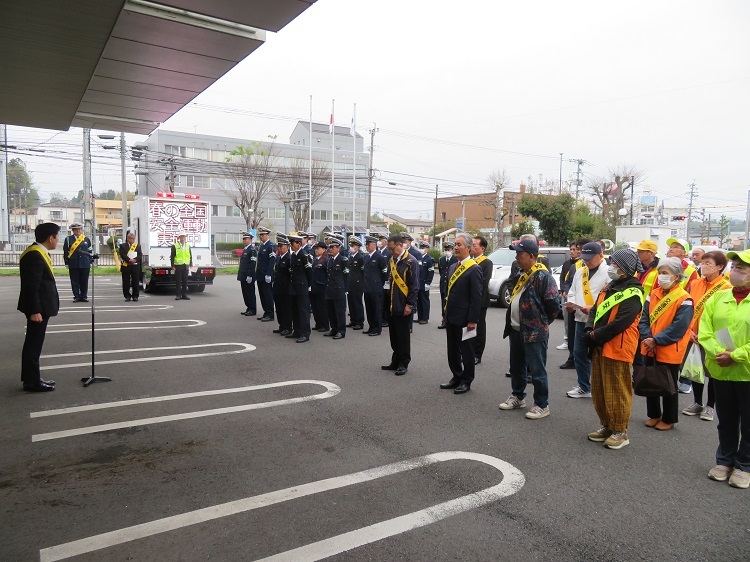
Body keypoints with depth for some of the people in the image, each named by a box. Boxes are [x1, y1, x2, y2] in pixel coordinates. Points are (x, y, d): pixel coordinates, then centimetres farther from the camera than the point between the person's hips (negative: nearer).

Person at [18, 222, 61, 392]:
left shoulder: (37, 252, 11)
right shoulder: (34, 255, -20)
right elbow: (31, 286, -23)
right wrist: (35, 311, -23)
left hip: (40, 306, 10)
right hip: (38, 308, -10)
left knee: (33, 344, 16)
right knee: (34, 345, -2)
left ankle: (31, 377, 26)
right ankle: (32, 382, 7)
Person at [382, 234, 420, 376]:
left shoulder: (411, 262, -11)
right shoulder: (392, 260, 11)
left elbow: (414, 286, -13)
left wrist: (409, 305, -16)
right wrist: (387, 301, 12)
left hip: (403, 306, -7)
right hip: (391, 305, 7)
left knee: (403, 335, 2)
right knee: (394, 335, 14)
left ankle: (403, 363, 13)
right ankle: (395, 361, 25)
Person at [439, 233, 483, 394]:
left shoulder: (474, 269, -13)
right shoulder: (453, 267, 13)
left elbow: (476, 297, -16)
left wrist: (472, 320, -18)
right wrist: (445, 314, 15)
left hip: (464, 319, -8)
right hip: (451, 318, 8)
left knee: (466, 351, 6)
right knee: (452, 351, 16)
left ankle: (466, 381, 19)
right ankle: (456, 377, 30)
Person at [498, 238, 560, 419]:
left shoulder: (543, 277, -17)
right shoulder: (521, 275, 12)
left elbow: (553, 305, -18)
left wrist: (541, 323, -4)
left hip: (534, 333, -9)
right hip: (516, 330, 9)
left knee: (537, 370, 1)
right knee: (516, 366, 19)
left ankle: (542, 405, 13)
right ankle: (518, 397, 34)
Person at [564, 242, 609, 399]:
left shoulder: (608, 273, -11)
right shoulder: (580, 272, 15)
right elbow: (573, 292, 22)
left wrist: (594, 308, -24)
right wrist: (571, 303, 3)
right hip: (581, 320, 8)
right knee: (579, 354, 14)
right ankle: (583, 387, 28)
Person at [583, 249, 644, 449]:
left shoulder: (632, 294, -13)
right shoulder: (608, 287, 16)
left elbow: (618, 324, -21)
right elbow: (595, 311, 15)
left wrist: (594, 336, -15)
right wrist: (589, 331, -3)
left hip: (618, 349, -9)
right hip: (599, 347, 9)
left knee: (617, 392, 0)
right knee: (599, 391, 15)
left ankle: (620, 431, 12)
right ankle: (606, 425, 28)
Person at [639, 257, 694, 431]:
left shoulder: (684, 299, -13)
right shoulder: (653, 294, 4)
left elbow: (678, 328, -19)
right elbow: (643, 319, 1)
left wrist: (656, 340, -22)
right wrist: (647, 338, -14)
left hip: (670, 351, -5)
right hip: (650, 349, 5)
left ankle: (668, 419, 25)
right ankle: (654, 415, 31)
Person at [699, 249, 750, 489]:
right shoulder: (717, 298, 3)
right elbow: (704, 332, 0)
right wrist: (719, 353, -15)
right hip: (721, 371, 3)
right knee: (726, 420, 17)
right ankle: (725, 461, 31)